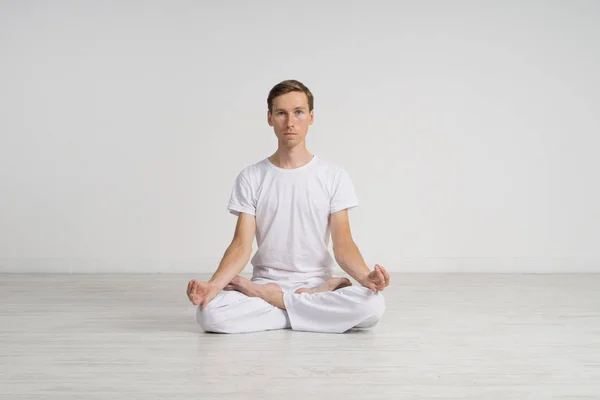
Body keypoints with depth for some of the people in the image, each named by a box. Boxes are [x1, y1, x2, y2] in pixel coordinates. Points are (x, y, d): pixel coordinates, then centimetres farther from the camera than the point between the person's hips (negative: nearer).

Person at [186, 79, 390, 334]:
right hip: (265, 282, 0)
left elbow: (343, 245, -5)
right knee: (210, 313, -31)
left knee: (372, 305, -32)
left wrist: (365, 276, -27)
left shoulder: (334, 176, 1)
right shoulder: (251, 178, 2)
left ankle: (267, 297, -13)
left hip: (316, 284, 0)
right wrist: (213, 284, -25)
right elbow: (241, 246, -6)